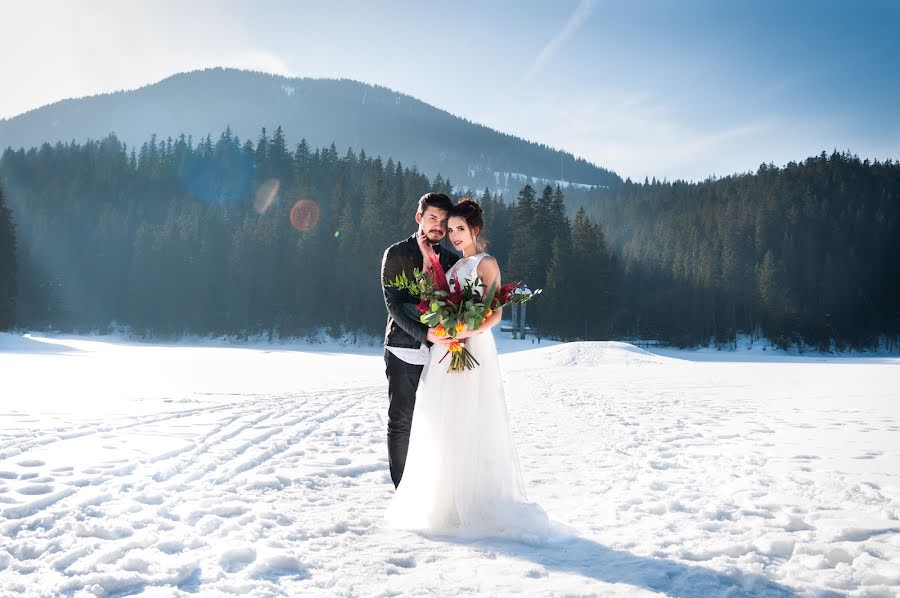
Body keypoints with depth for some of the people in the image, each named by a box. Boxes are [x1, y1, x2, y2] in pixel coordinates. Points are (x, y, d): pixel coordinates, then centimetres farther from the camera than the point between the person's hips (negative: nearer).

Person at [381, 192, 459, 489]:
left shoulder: (450, 260, 12)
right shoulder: (397, 254, 0)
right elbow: (394, 304, -10)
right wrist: (424, 333, -22)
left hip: (439, 351, 4)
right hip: (404, 351, -3)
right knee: (401, 422, 2)